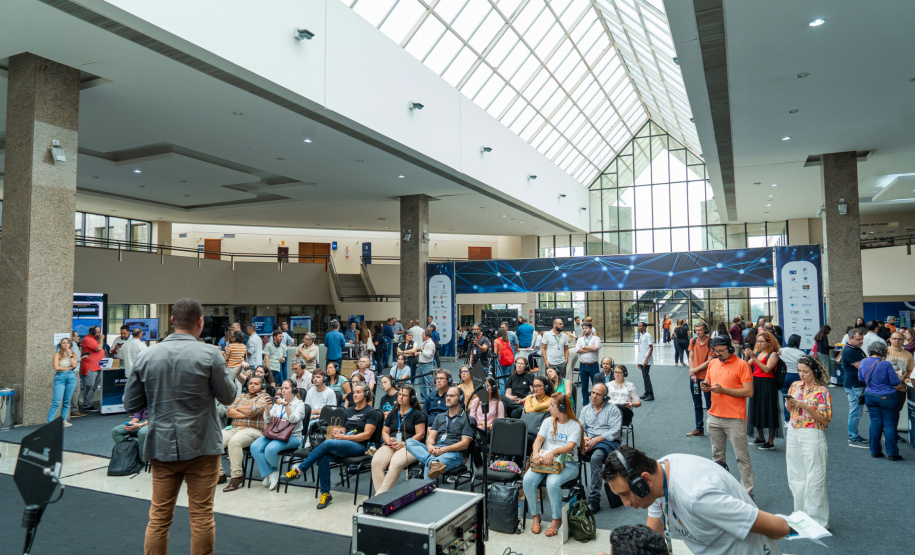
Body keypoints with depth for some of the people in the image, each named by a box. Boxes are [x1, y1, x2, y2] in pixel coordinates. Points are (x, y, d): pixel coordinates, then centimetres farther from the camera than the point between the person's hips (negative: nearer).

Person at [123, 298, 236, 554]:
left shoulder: (147, 356, 0)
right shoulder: (209, 354, -12)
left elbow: (130, 404, 6)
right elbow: (228, 396, -3)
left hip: (161, 446, 4)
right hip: (202, 446, -3)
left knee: (159, 517, 13)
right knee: (202, 516, 7)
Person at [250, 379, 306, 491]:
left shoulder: (299, 404, 4)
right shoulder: (278, 402, 20)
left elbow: (294, 419, -15)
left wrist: (286, 405, -25)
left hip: (292, 436, -5)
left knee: (270, 449, -32)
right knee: (254, 447, -22)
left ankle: (274, 472, 0)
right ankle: (270, 474, -11)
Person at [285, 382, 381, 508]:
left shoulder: (371, 412, 1)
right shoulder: (348, 411, 22)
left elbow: (366, 435, -8)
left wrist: (345, 437, -13)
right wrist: (338, 433, -3)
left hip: (359, 446, -6)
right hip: (343, 444, 6)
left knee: (327, 443, -30)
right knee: (323, 458, -26)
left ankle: (299, 470, -21)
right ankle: (325, 493, -15)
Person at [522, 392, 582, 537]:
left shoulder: (575, 426, 1)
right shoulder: (548, 421, 15)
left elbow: (570, 447, -14)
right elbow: (539, 439, 4)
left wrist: (554, 452, -32)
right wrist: (536, 453, -18)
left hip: (567, 463, -4)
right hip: (544, 461, 4)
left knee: (552, 483, -34)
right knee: (528, 479, -23)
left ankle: (556, 519, -11)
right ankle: (535, 516, -3)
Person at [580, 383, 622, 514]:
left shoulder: (612, 409, 5)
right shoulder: (585, 409, 21)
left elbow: (615, 431, -6)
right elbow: (580, 428, 14)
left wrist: (596, 439, -16)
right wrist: (585, 438, -9)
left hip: (608, 441, -4)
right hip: (589, 441, 4)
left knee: (596, 457, -37)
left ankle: (594, 499, -32)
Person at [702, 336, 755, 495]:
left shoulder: (742, 364, -10)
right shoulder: (713, 363, 10)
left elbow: (749, 392, -15)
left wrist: (723, 389, -20)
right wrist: (705, 386, -3)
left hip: (734, 419, -6)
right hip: (714, 416, 7)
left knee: (742, 456, 1)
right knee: (717, 455, 15)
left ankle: (747, 491, 9)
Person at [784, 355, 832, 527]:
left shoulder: (822, 391, -10)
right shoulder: (795, 386, 7)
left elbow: (825, 419, -12)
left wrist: (805, 406, -21)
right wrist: (789, 403, -6)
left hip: (812, 436, -6)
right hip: (793, 434, 6)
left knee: (814, 479, -1)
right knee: (796, 477, 13)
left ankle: (817, 521, 10)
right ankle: (801, 514, 28)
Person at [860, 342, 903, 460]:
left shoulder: (863, 362, 0)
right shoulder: (886, 364, -17)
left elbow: (861, 379, 14)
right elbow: (896, 384, -12)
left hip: (870, 396, 5)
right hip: (887, 397, -5)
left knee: (875, 422, 12)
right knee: (890, 425, 4)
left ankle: (875, 451, 17)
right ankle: (892, 454, 11)